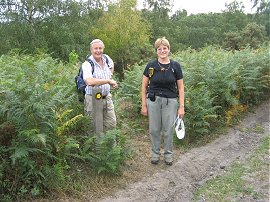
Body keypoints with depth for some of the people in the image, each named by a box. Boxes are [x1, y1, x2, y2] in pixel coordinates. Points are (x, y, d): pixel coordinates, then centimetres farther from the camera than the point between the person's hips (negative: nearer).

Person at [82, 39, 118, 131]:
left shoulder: (106, 58, 3)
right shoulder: (87, 64, -17)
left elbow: (111, 65, 30)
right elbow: (90, 82, -36)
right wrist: (108, 81, -28)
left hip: (107, 98, 6)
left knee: (111, 125, 11)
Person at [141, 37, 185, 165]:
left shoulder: (175, 66, -2)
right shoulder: (151, 66, -1)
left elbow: (180, 87, 1)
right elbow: (144, 86, 3)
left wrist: (181, 107, -3)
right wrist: (144, 105, 0)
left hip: (170, 102, 0)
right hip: (153, 101, 1)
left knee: (168, 130, 8)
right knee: (154, 129, 8)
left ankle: (168, 154, 29)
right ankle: (155, 153, 29)